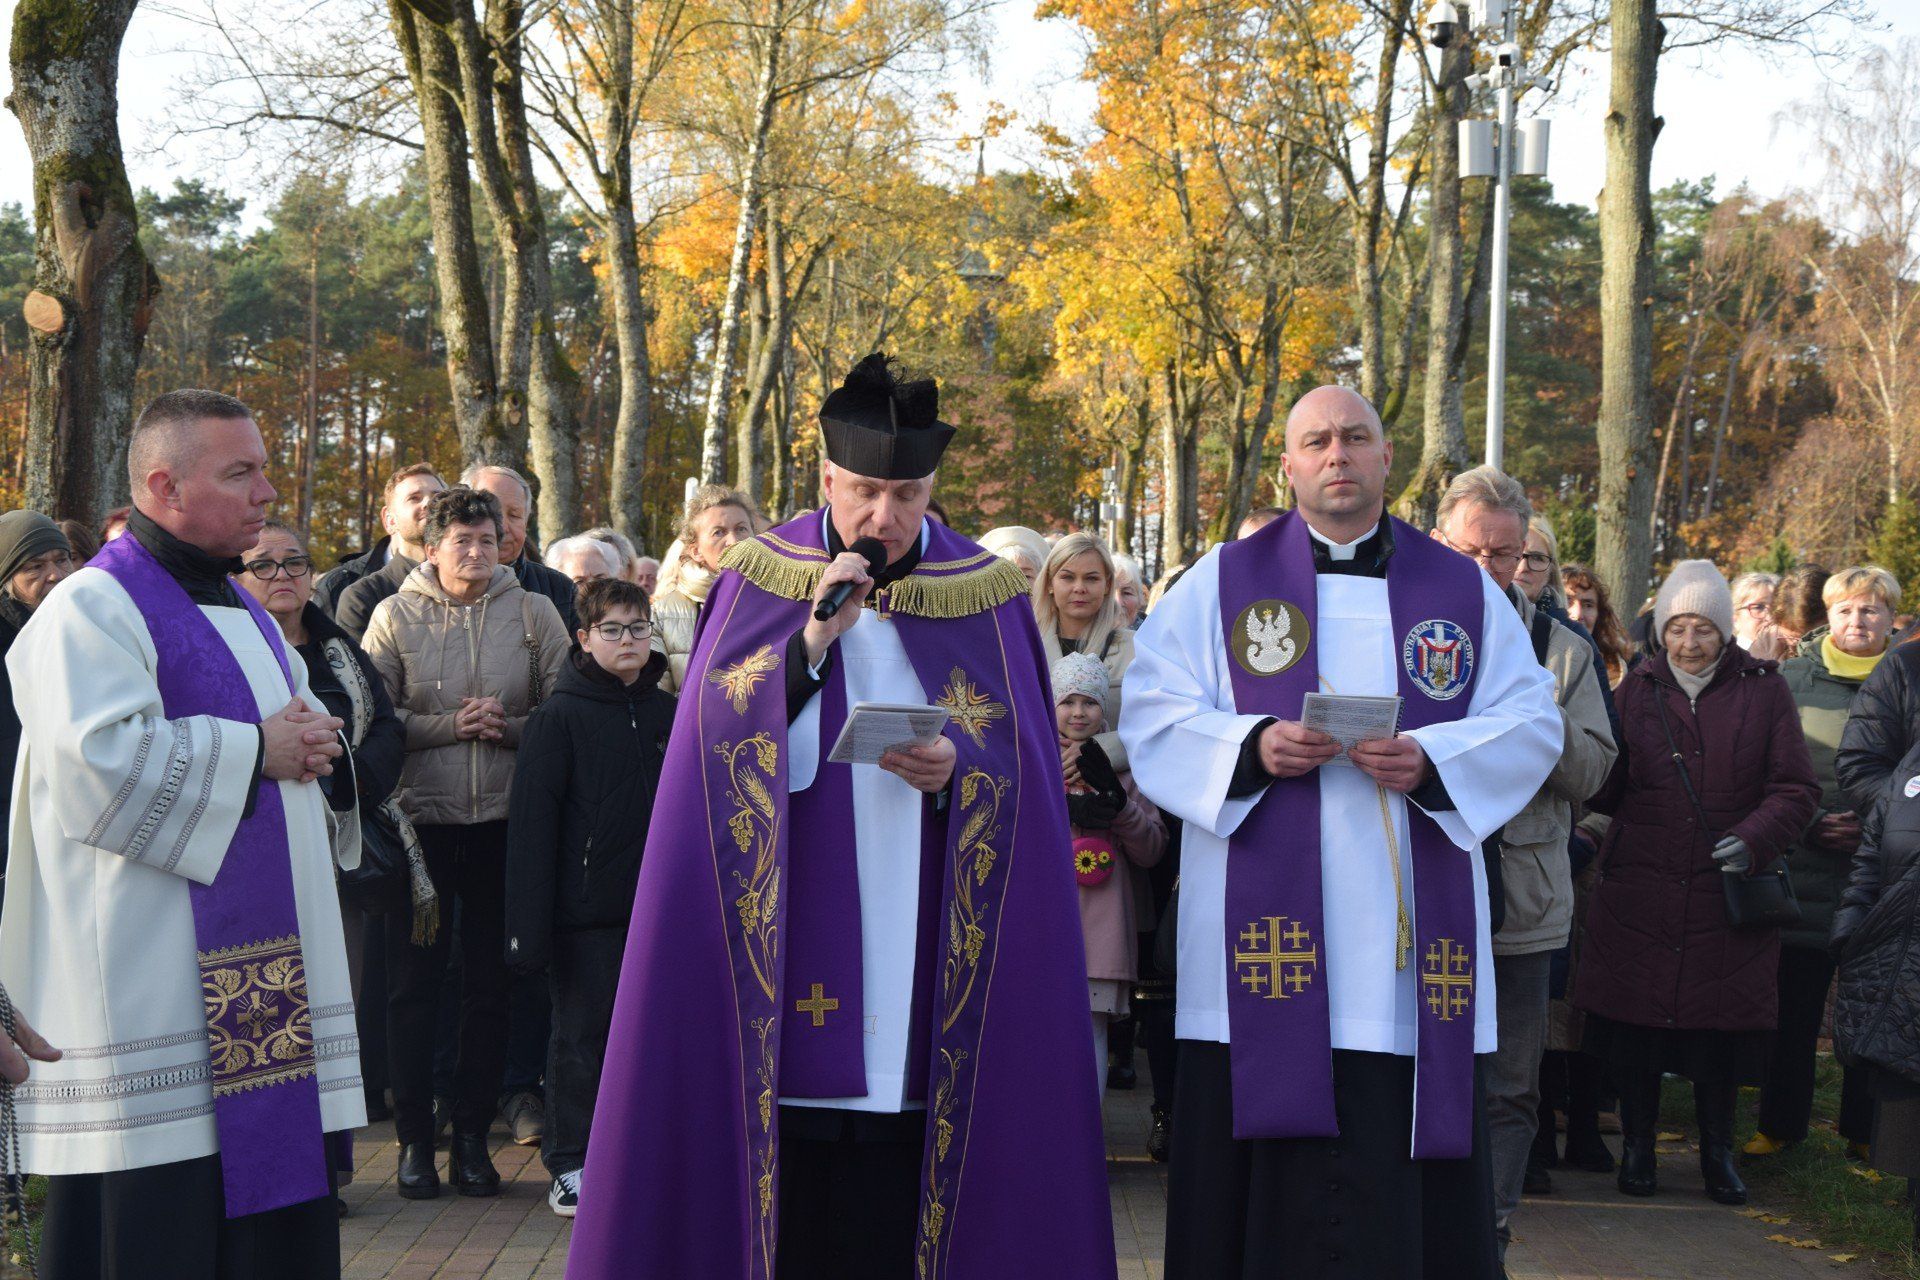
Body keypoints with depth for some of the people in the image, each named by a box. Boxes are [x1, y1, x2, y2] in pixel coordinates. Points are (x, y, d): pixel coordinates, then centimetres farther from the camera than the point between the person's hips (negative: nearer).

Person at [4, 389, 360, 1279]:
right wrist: (253, 750, -14)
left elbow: (300, 718, 29)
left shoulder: (244, 613, 19)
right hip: (153, 984, -9)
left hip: (263, 968, 9)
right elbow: (99, 767, -22)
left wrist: (309, 741, 4)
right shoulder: (89, 611, -9)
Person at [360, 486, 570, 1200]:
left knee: (490, 981, 7)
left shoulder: (534, 613, 5)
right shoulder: (395, 615, 2)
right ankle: (414, 1137, 13)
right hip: (420, 820, -1)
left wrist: (508, 726, -12)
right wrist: (449, 725, -13)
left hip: (503, 820, 1)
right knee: (413, 980, 3)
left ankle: (472, 1136, 18)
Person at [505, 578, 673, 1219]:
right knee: (580, 1038, 5)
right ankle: (570, 1163, 15)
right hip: (586, 909, -4)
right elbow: (532, 821, -9)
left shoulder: (669, 713, 9)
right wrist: (529, 924, -15)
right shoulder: (560, 716, -5)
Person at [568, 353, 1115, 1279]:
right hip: (784, 958, 0)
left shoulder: (987, 602, 5)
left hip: (924, 965, 0)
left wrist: (954, 771, -16)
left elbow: (1028, 779, 5)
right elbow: (732, 756, -2)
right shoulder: (755, 586, 5)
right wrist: (815, 638, -13)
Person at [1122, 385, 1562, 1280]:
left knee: (1417, 1199, 2)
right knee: (1272, 1189, -1)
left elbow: (1530, 723, 5)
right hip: (1268, 923, -1)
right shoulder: (1221, 583, 8)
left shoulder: (1465, 591, 12)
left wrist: (1432, 761, -14)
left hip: (1415, 943, 1)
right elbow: (1152, 718, 2)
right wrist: (1252, 746, -16)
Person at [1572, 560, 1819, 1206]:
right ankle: (1637, 1144, 22)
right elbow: (1602, 786, 6)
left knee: (1722, 1020, 4)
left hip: (1726, 893, -1)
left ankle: (1717, 1151, 23)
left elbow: (1796, 789, -2)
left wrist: (1754, 839, -18)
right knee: (1635, 1016, 4)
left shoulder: (1764, 690, 2)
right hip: (1638, 889, 1)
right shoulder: (1637, 688, 7)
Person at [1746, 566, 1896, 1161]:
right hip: (1804, 872, 0)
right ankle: (1781, 1123, 16)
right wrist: (1805, 823, -7)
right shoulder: (1790, 679, 7)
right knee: (1794, 1007, 4)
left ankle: (1865, 1130, 18)